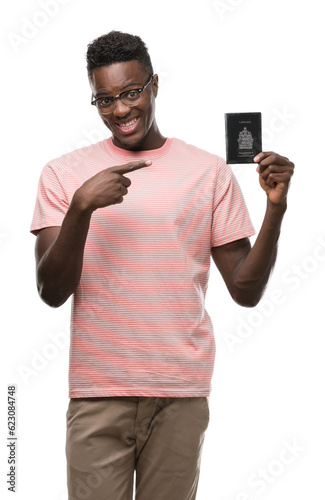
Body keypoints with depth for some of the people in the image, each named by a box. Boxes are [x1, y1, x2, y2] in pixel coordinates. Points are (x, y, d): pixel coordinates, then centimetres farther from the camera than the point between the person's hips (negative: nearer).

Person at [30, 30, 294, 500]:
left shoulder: (210, 172, 5)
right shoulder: (64, 174, 4)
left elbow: (246, 291, 3)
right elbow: (52, 293, -4)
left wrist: (275, 209, -10)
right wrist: (81, 207, -17)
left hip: (182, 394, 1)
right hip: (97, 391, 0)